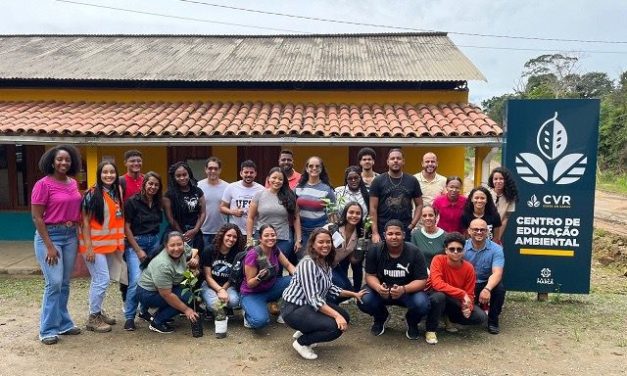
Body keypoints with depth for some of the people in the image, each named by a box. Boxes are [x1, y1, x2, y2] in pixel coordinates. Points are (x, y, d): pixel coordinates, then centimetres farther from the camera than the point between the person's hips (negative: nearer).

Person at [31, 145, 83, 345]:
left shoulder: (73, 183, 8)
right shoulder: (43, 184, -10)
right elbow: (36, 217, -11)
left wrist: (78, 236, 9)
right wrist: (49, 246, -15)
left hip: (70, 236, 6)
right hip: (49, 236, -6)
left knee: (65, 283, 12)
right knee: (54, 283, -7)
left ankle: (63, 323, 24)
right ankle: (48, 329, 6)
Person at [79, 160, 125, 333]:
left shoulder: (117, 192, 7)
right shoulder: (92, 194, -13)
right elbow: (85, 221, -13)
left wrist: (119, 241, 10)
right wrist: (88, 247, -17)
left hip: (109, 243, 6)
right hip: (94, 244, -6)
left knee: (99, 279, 16)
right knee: (102, 279, -7)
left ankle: (98, 311, 29)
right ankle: (93, 318, 6)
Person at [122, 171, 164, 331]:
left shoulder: (158, 204, 8)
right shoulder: (132, 202, -7)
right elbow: (126, 227, -8)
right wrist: (138, 250, -10)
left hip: (155, 242, 5)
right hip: (135, 242, -5)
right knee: (137, 280, -14)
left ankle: (145, 310, 23)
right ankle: (129, 317, -1)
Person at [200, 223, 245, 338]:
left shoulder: (238, 253, -5)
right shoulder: (209, 250, -10)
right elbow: (208, 276, -9)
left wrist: (223, 289, -18)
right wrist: (220, 290, -23)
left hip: (228, 285, 2)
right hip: (210, 285, -2)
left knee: (234, 301, -31)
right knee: (214, 303, -34)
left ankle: (221, 310, 2)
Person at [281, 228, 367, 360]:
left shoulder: (326, 263, 5)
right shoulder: (308, 263, -24)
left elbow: (329, 288, 15)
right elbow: (313, 298, -29)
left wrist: (354, 294, 14)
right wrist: (336, 315, -34)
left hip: (311, 305, 10)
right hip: (294, 309, -10)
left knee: (344, 316, 8)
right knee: (336, 326, -22)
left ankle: (304, 332, 17)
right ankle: (301, 342, 0)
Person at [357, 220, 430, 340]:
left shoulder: (414, 252, -15)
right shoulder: (374, 250, -12)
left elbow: (421, 281, -16)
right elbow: (370, 275, -8)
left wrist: (404, 289, -36)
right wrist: (378, 287, -32)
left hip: (408, 291, -1)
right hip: (381, 290, 1)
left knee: (422, 304, -31)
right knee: (363, 301, -27)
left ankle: (412, 322, 10)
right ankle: (381, 317, 12)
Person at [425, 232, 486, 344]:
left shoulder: (468, 268, -11)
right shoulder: (438, 260, -22)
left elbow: (469, 294, -4)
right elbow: (437, 284, -36)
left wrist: (467, 307, -25)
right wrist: (462, 294, -35)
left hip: (455, 302, 4)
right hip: (434, 296, -4)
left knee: (480, 317, -14)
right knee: (439, 296, -40)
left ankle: (449, 318, 12)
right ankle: (430, 330, -16)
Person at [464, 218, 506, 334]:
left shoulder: (496, 249, -9)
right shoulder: (462, 247, -6)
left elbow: (497, 273, -21)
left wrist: (487, 289, -41)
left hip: (487, 284, 0)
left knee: (499, 288, -31)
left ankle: (493, 320, -6)